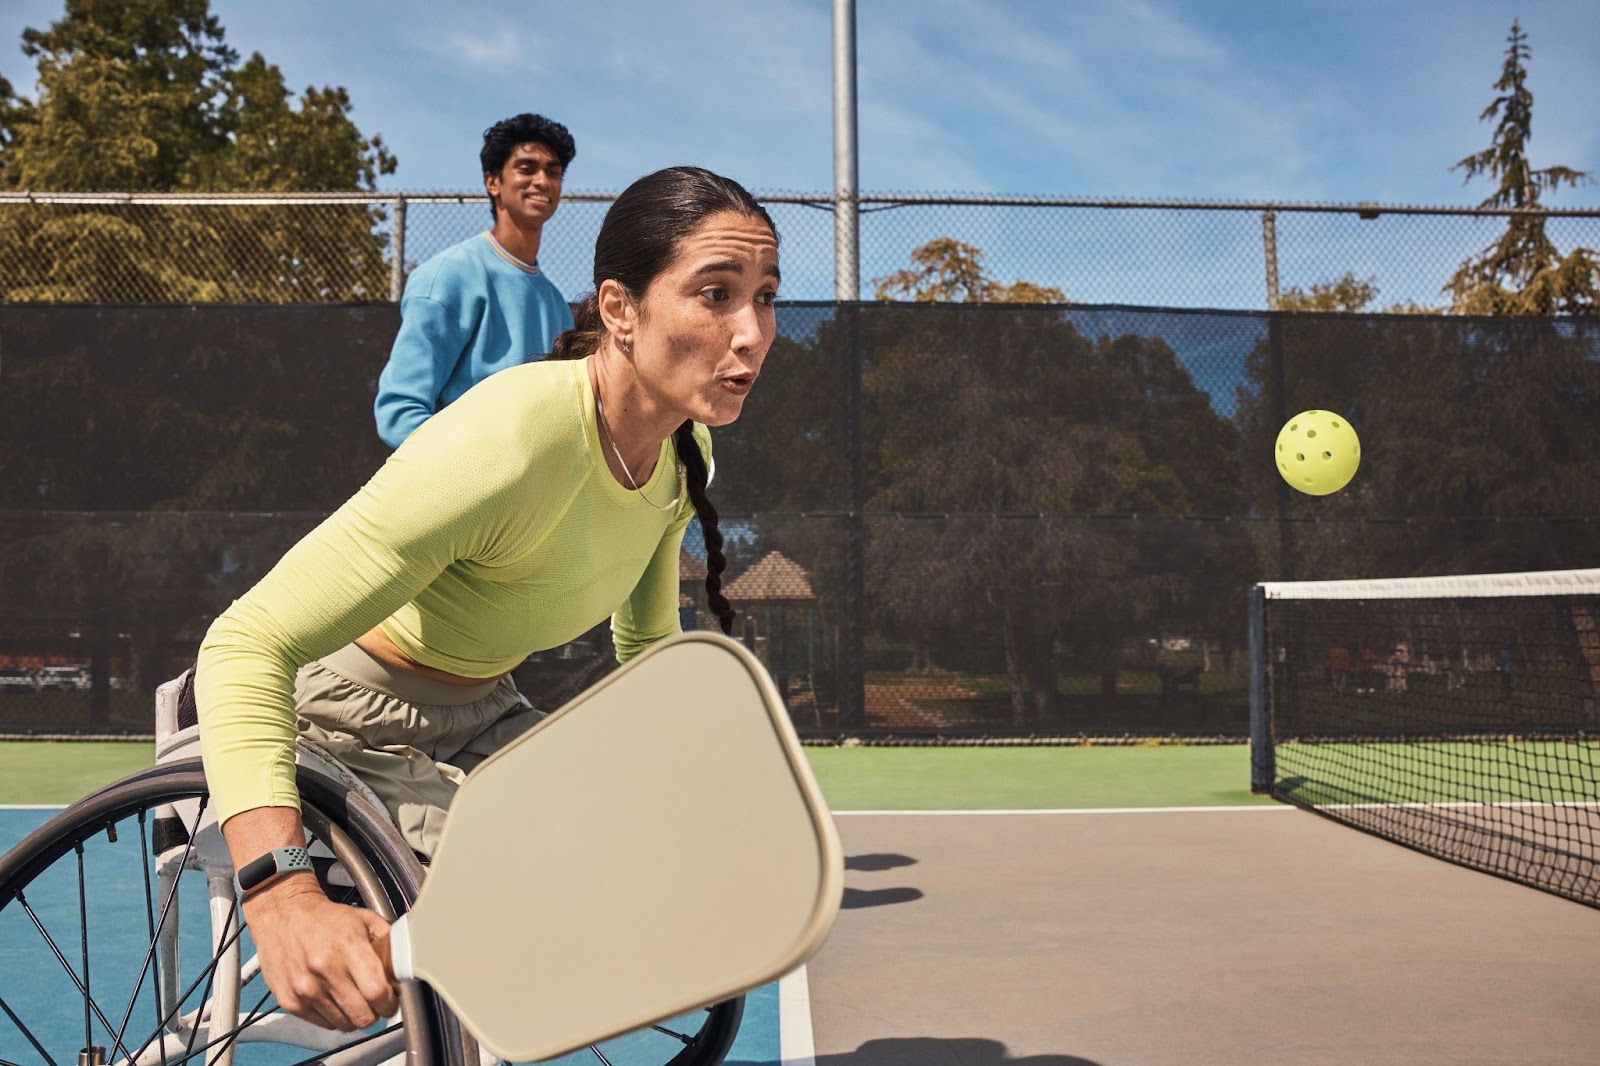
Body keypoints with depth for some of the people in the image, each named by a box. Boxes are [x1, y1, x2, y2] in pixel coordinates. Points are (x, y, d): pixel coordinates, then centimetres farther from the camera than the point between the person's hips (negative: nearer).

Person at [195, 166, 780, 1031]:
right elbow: (244, 649, -37)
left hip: (482, 712, 8)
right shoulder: (507, 443, -35)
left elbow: (647, 644, 11)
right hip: (354, 719, -7)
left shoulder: (686, 450, -9)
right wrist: (282, 896, -49)